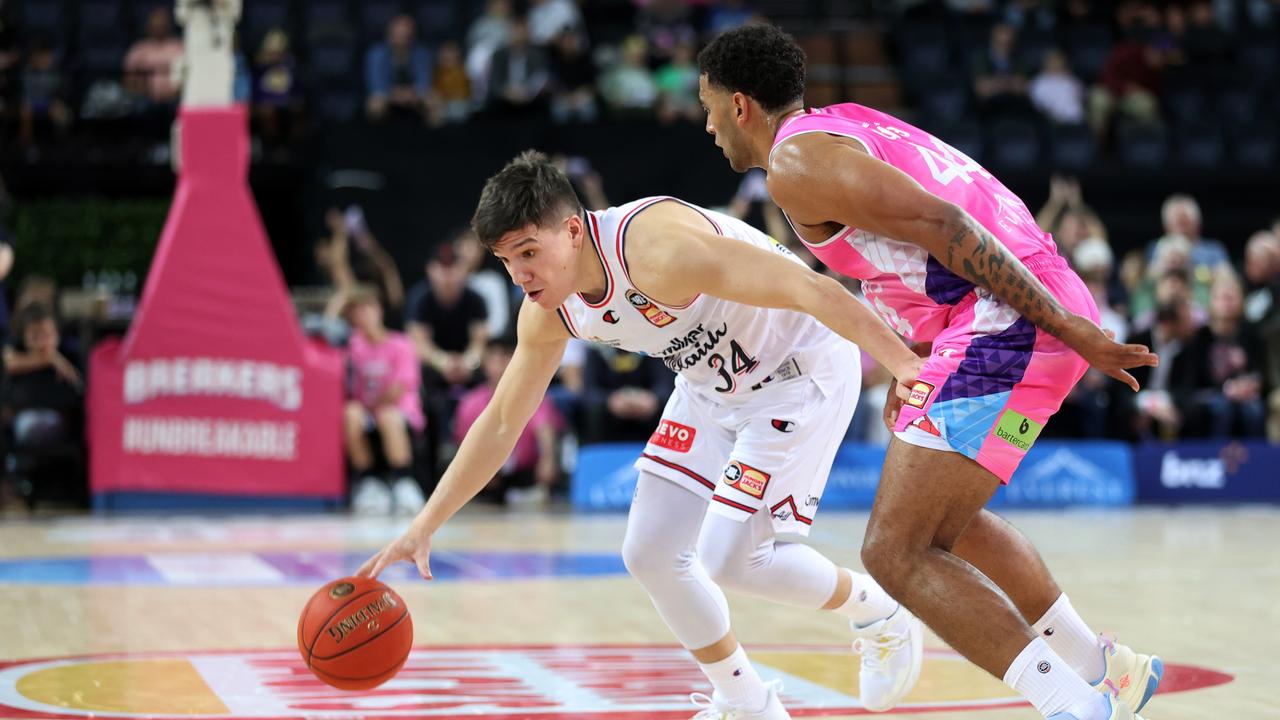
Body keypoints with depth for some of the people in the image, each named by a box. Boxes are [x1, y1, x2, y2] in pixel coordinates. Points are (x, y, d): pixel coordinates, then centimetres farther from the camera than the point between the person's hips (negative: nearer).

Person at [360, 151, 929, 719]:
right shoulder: (547, 314, -9)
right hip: (714, 387, 8)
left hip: (801, 369, -8)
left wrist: (902, 361, -43)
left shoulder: (657, 250, -35)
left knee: (727, 556, -13)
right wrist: (423, 528, -3)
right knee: (650, 553, 2)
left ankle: (879, 613, 13)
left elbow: (806, 288, -38)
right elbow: (500, 423, 2)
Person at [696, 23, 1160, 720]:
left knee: (896, 552, -10)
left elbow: (941, 226, -18)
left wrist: (1066, 325, -20)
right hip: (1045, 306, 10)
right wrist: (909, 372, 30)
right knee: (943, 517, 29)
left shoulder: (795, 161, -8)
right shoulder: (849, 127, 23)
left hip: (1006, 326, -10)